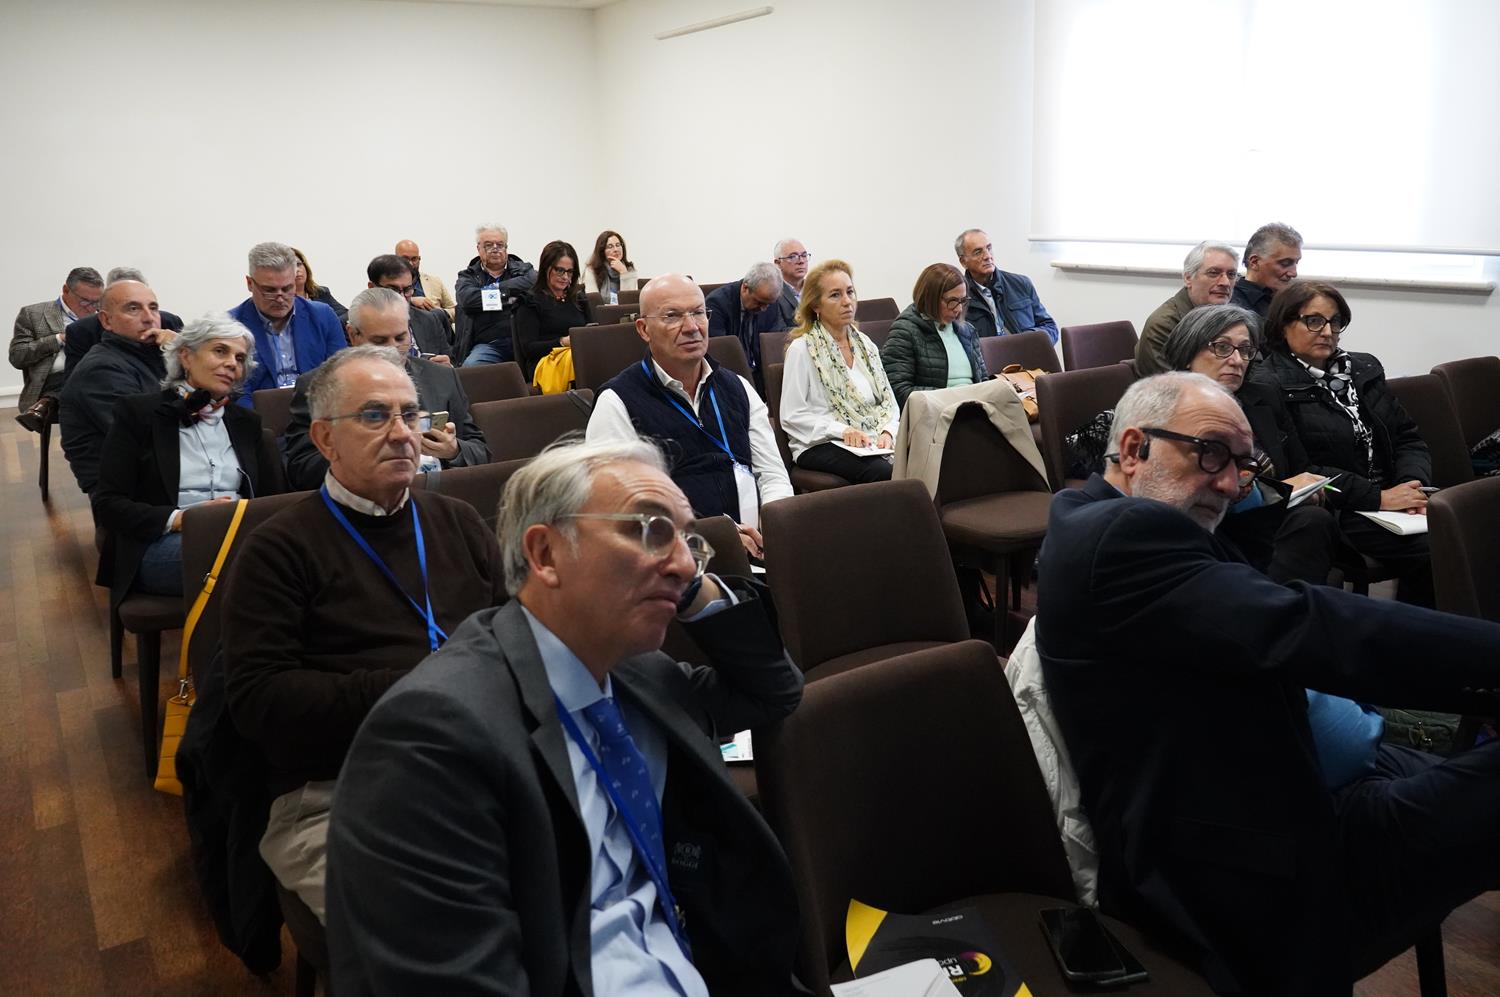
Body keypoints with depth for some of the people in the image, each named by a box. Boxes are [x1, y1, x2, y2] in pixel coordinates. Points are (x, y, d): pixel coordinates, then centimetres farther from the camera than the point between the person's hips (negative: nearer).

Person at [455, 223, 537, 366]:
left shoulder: (522, 269, 21)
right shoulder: (468, 277, 19)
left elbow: (535, 282, -5)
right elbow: (468, 299, -5)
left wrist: (496, 288, -2)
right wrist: (508, 296, -1)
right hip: (488, 344, -1)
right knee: (470, 366, -34)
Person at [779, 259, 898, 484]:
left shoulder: (865, 344, 17)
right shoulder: (802, 349, -1)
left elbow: (888, 401, 17)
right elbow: (792, 417, -6)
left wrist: (887, 432, -5)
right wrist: (843, 431, -17)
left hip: (873, 442, 5)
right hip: (819, 446, -5)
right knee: (886, 472, -34)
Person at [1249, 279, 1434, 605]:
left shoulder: (1365, 368, 17)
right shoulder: (1268, 385, -6)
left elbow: (1408, 437, 15)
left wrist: (1413, 486, -6)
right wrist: (1377, 498, -16)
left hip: (1391, 499, 6)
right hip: (1334, 514, -6)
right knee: (1434, 553, -24)